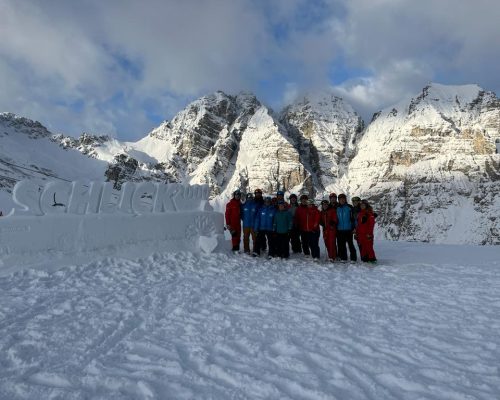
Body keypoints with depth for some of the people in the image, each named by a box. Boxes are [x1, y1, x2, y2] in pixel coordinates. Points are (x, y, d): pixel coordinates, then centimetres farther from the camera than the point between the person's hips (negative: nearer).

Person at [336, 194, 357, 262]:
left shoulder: (349, 207, -1)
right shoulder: (337, 208, 10)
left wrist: (354, 227, -9)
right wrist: (335, 227, 13)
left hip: (348, 229, -4)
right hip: (339, 230, 4)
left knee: (350, 244, -3)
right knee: (341, 245, 7)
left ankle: (353, 258, 3)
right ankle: (343, 258, 16)